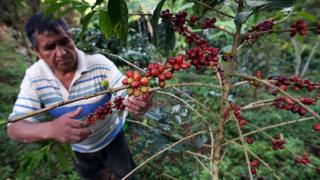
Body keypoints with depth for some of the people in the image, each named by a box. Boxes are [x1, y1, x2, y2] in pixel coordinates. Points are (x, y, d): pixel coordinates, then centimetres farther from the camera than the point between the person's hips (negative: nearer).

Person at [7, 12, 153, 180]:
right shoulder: (34, 77, -20)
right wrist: (51, 129, -46)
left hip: (111, 138, -2)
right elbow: (15, 128, -23)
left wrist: (138, 100, -57)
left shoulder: (99, 63, -28)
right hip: (77, 148, 3)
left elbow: (127, 94, -31)